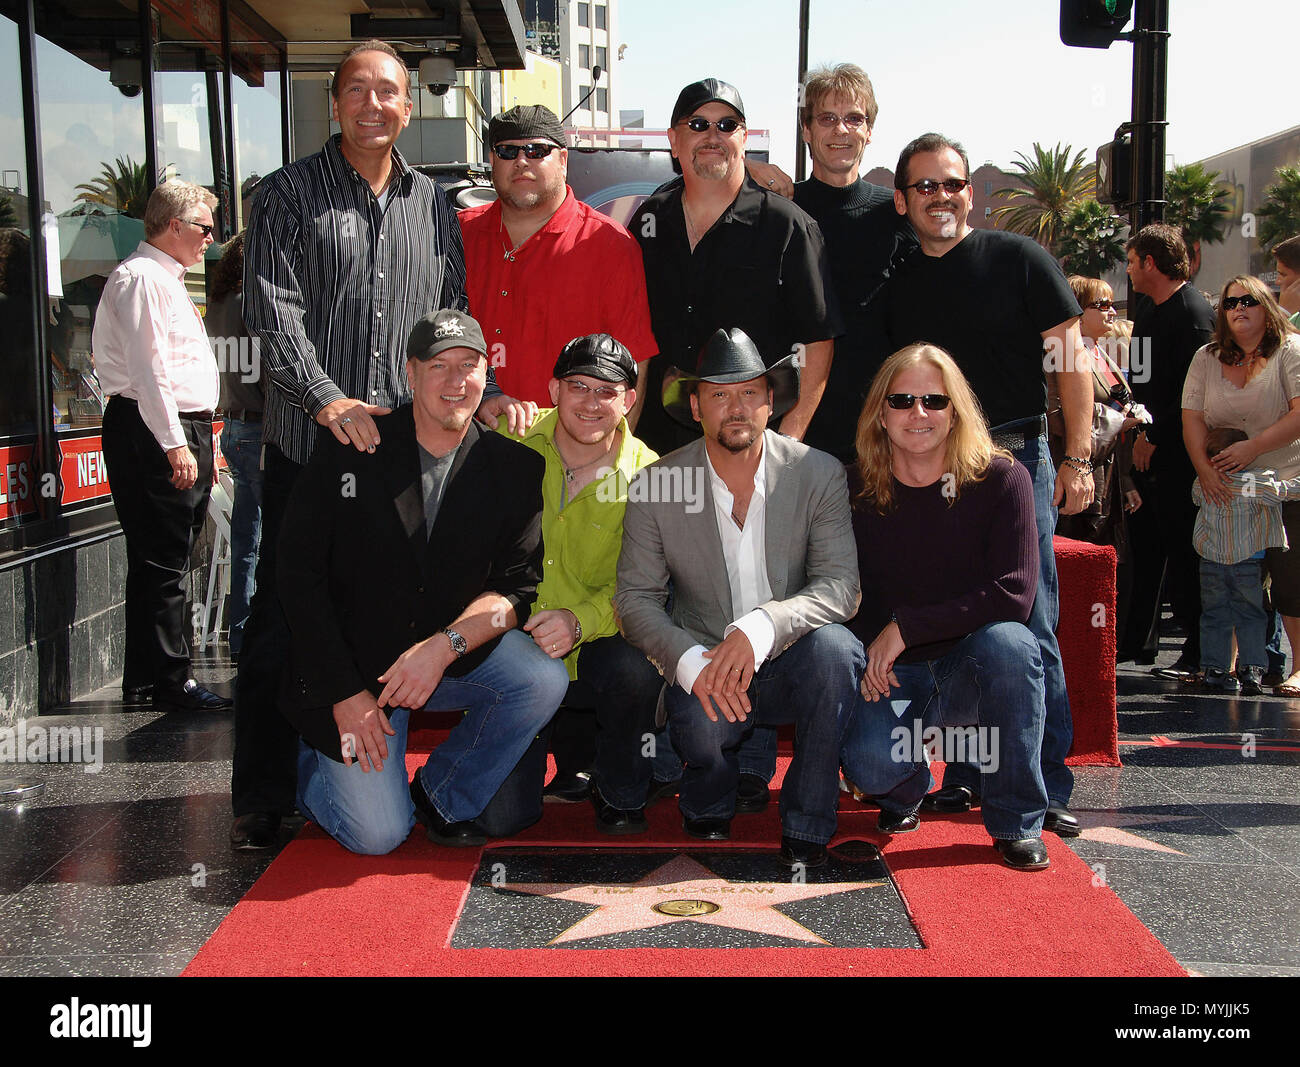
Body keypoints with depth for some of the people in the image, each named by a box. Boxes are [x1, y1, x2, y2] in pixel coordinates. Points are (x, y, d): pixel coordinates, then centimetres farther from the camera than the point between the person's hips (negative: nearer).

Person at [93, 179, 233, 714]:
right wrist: (173, 443, -22)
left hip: (181, 430, 10)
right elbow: (147, 368, -18)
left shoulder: (166, 280, 23)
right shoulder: (140, 278, -10)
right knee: (161, 561, -7)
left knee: (166, 560, 12)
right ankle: (169, 682, -2)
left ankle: (145, 679, 19)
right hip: (155, 431, -10)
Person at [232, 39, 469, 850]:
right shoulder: (288, 195, 5)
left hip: (409, 444, 3)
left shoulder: (434, 205, 15)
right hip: (308, 443, -3)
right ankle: (264, 798, 10)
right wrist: (326, 397, -19)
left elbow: (457, 318, 15)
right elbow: (275, 311, -6)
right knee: (283, 622, 0)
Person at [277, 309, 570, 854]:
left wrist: (445, 645, -24)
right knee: (377, 835, -11)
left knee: (543, 680, -25)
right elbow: (299, 576, -9)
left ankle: (441, 795, -1)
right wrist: (343, 692, -13)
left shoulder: (515, 468, -5)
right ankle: (317, 758, 23)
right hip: (354, 662, -2)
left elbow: (519, 588, -7)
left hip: (457, 656, 3)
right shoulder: (349, 450, -10)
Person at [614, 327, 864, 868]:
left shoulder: (820, 474, -6)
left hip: (792, 662, 1)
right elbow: (636, 597, -3)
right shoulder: (655, 486, -4)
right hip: (703, 669, 0)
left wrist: (759, 628, -32)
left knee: (833, 647, -32)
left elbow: (840, 586, -13)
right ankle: (708, 812, 8)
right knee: (701, 722, -33)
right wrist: (693, 663, -23)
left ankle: (805, 828, -12)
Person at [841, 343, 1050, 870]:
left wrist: (905, 628, -20)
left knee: (1008, 642, -36)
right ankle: (904, 789, 15)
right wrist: (863, 658, -15)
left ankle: (1017, 823, -15)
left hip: (974, 668, -1)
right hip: (889, 675, 1)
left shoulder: (1000, 479, -9)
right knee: (871, 765, -29)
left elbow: (1013, 594, -17)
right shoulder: (855, 489, -2)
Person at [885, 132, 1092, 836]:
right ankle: (967, 778, 16)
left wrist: (1078, 455, -8)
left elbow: (1069, 355, -1)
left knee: (1031, 632, -4)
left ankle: (1045, 787, 4)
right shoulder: (899, 284, 12)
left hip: (1017, 460, -3)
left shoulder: (1017, 258, 2)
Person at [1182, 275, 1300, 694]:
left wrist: (1252, 447, -20)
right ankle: (1230, 660, 9)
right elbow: (1192, 419, 1)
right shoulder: (1207, 358, 9)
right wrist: (1205, 469, -13)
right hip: (1225, 488, 3)